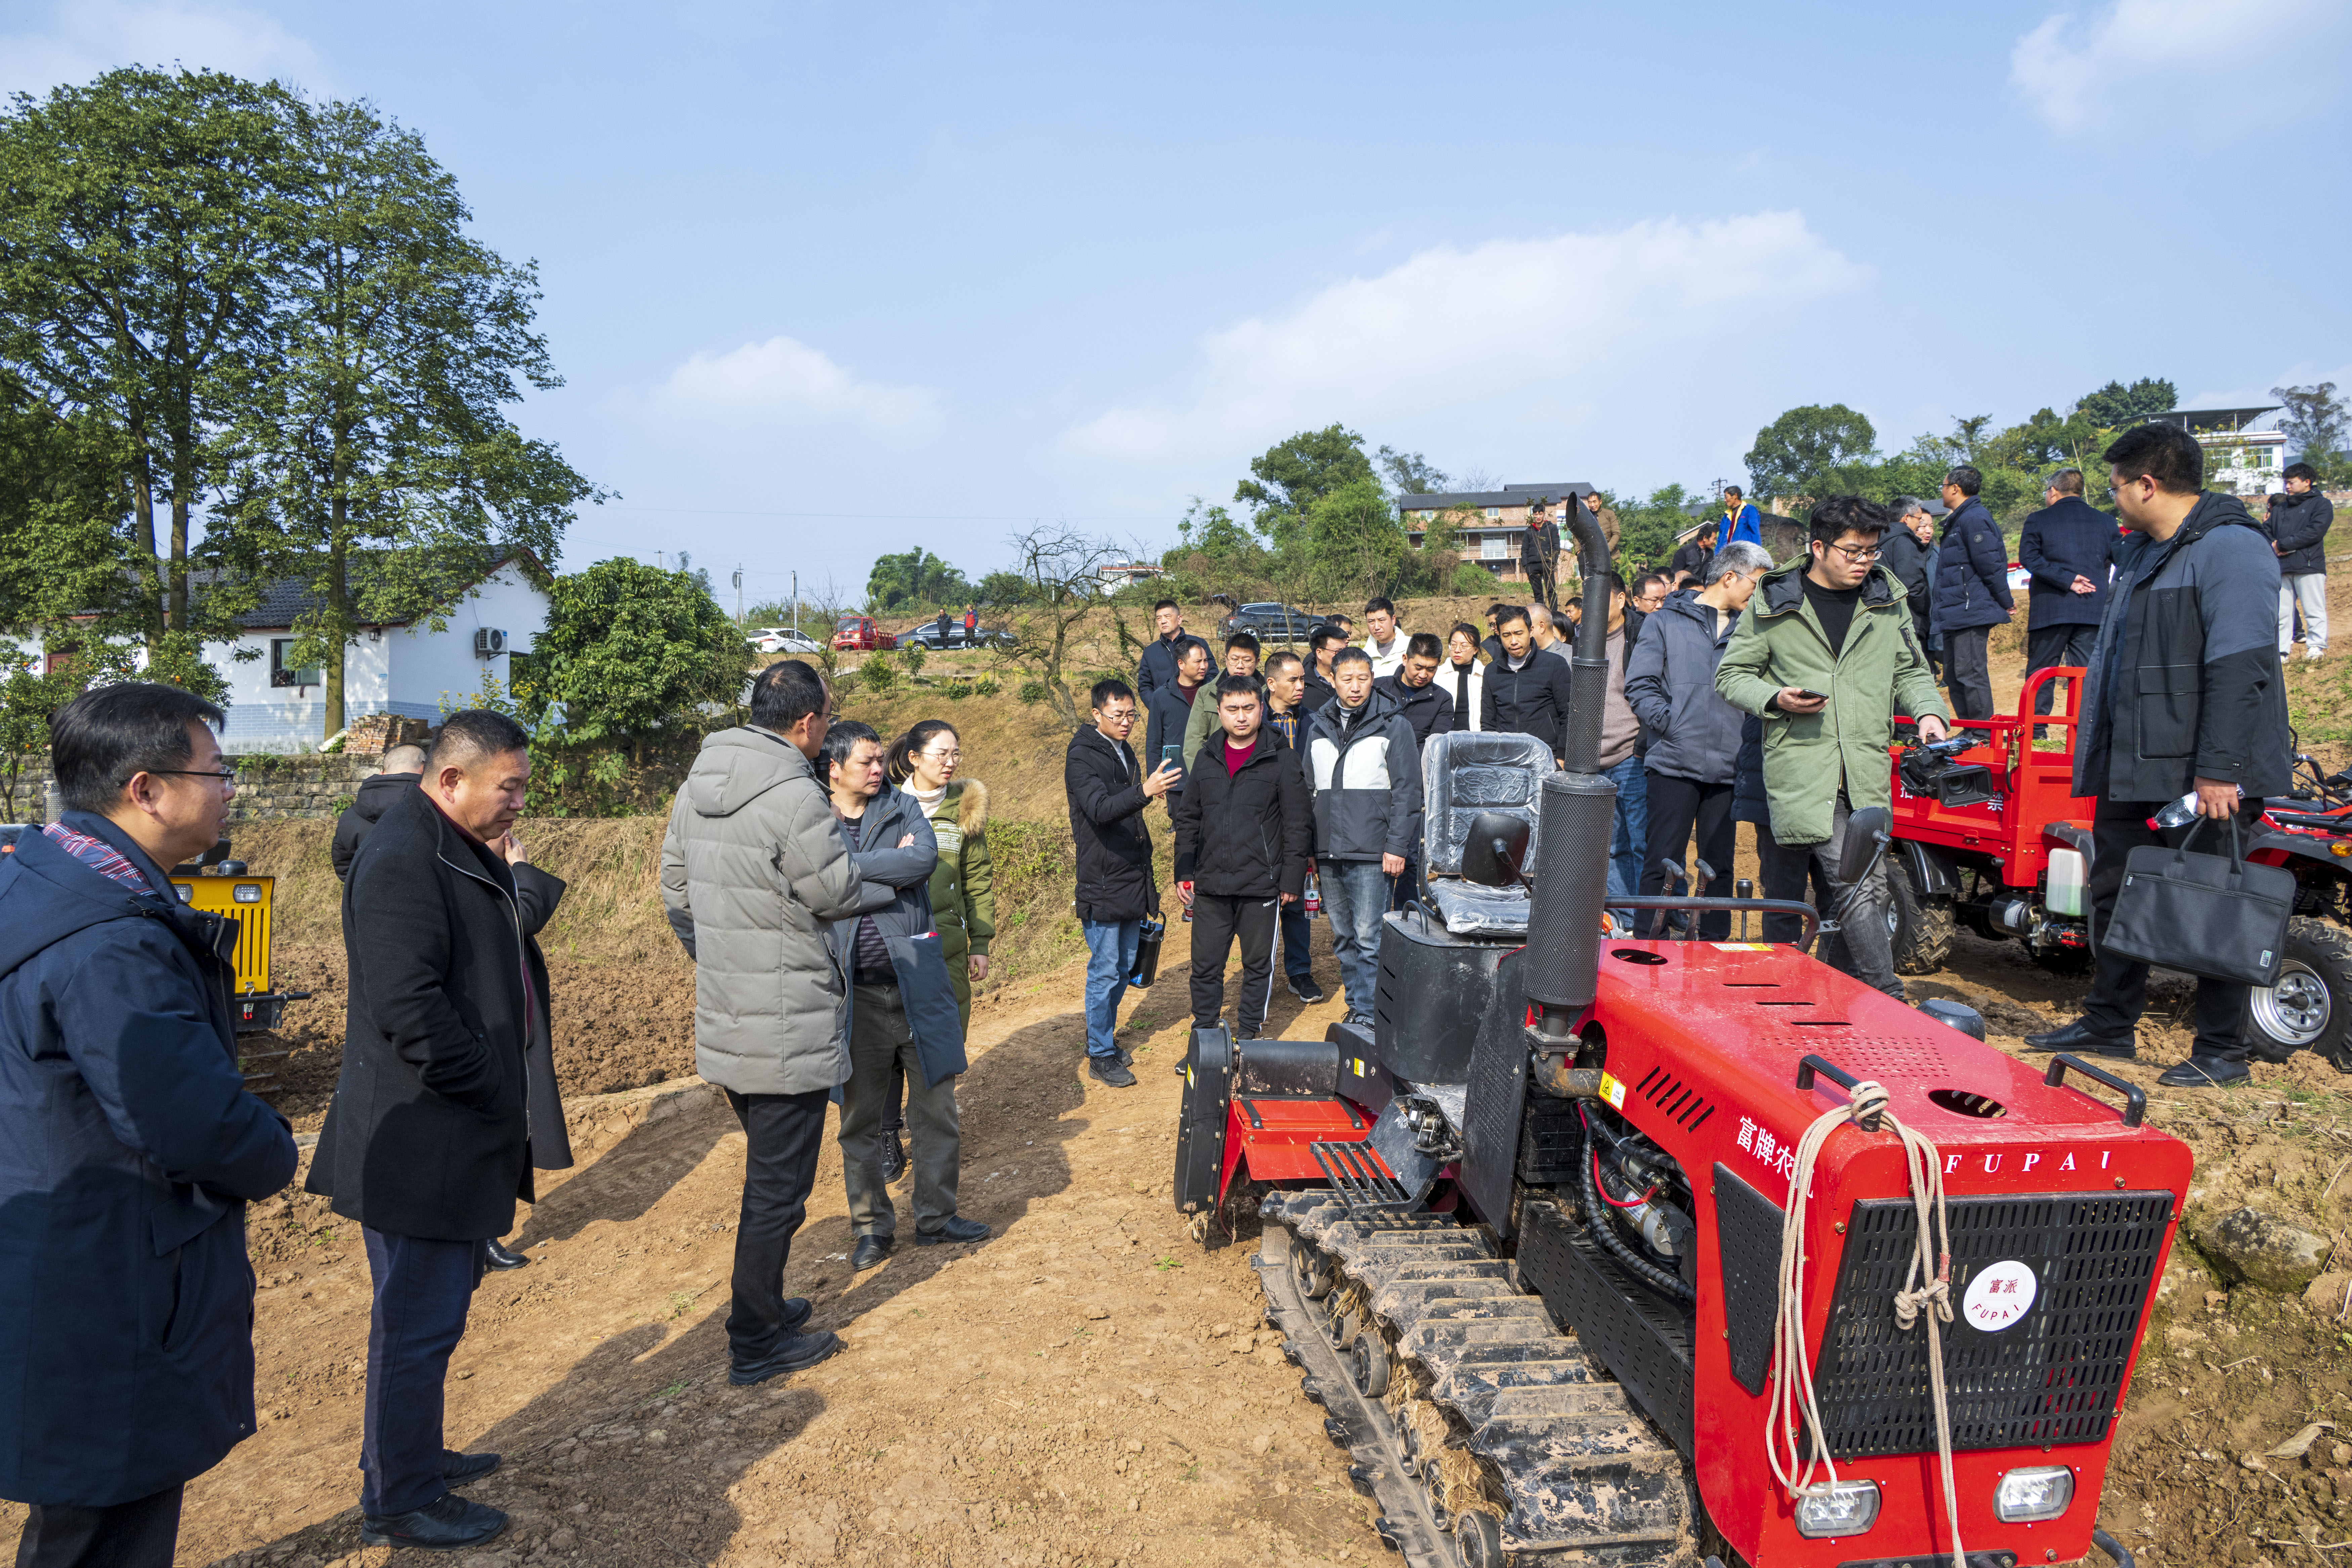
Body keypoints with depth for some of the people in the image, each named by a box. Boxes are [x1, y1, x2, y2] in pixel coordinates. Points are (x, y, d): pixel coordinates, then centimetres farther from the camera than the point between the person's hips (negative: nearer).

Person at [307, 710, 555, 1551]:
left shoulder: (459, 850, 13)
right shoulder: (402, 858, -21)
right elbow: (407, 1002, -26)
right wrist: (494, 1091, -19)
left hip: (453, 1135, 11)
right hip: (420, 1141, -10)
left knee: (433, 1307, 22)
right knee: (420, 1321, 3)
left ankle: (411, 1455, 39)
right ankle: (398, 1502, 19)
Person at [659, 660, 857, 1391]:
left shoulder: (697, 788, 6)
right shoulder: (795, 797, -21)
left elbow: (676, 893, 13)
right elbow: (839, 895, -14)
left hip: (723, 1020, 9)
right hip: (788, 1027, -8)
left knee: (768, 1171, 25)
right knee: (778, 1187, 5)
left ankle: (762, 1304, 38)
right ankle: (757, 1343, 17)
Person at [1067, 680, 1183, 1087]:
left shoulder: (1124, 751, 12)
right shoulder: (1082, 757, -13)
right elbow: (1100, 809, -30)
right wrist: (1144, 791, -46)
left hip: (1132, 882, 8)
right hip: (1102, 883, -8)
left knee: (1124, 968, 15)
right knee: (1105, 971, -3)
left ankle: (1105, 1038, 29)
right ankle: (1100, 1056, 7)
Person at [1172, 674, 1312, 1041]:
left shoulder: (1281, 760, -3)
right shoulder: (1206, 760, 9)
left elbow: (1296, 826, -2)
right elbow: (1188, 819, 14)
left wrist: (1292, 879, -6)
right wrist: (1184, 871, 8)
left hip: (1261, 886, -3)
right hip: (1210, 886, 3)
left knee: (1258, 964, 8)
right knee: (1205, 965, 8)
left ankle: (1249, 1035, 23)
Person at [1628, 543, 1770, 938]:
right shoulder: (1667, 621, 5)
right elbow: (1640, 685, -2)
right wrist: (1672, 727, -12)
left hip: (1728, 769, 4)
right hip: (1674, 764, -4)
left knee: (1720, 865, 9)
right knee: (1662, 863, -2)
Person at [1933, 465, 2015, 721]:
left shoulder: (1974, 519, -14)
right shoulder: (1960, 520, 19)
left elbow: (1990, 565, -16)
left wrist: (2005, 602, -9)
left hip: (1971, 612, -11)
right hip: (1955, 614, 11)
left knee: (1971, 673, -9)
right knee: (1954, 675, 13)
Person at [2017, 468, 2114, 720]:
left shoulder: (2038, 520, 2)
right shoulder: (2106, 522, 12)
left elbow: (2029, 557, -11)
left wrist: (2067, 580, -12)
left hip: (2050, 610, -2)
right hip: (2094, 610, 3)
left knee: (2040, 672, 4)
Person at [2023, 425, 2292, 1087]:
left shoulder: (2230, 548, -14)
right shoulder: (2149, 555, 18)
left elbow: (2240, 667, -22)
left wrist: (2219, 770, -26)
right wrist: (2102, 756, 22)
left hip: (2201, 778, -10)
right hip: (2132, 771, 10)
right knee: (2115, 897, 15)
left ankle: (2222, 1051, 12)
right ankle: (2109, 1026, 28)